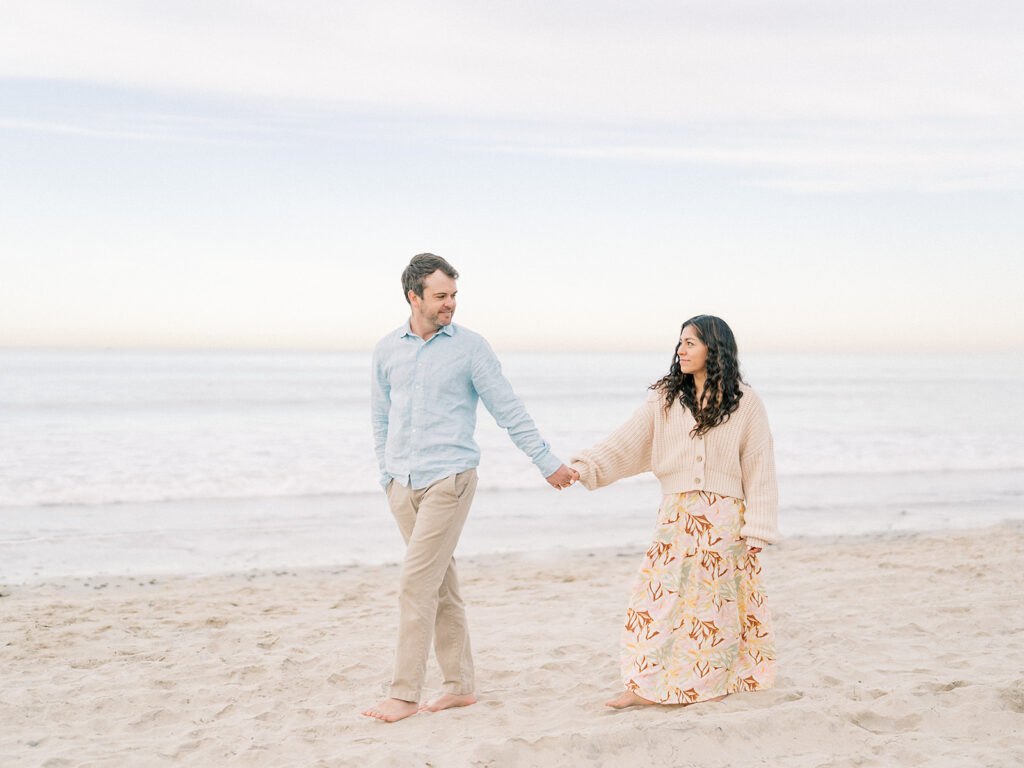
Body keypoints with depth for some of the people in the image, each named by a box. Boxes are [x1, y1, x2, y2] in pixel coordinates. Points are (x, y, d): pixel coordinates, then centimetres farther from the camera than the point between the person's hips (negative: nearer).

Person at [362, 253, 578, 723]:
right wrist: (388, 474, 16)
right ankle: (460, 685, 19)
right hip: (402, 484, 4)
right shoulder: (387, 350, 9)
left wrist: (548, 463, 2)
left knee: (418, 584, -10)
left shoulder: (470, 348, -2)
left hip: (447, 480, -4)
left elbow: (509, 411, 0)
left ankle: (405, 694, -3)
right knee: (441, 583, 10)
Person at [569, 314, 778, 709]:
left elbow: (759, 469, -1)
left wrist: (755, 531, -6)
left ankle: (712, 682, 18)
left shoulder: (745, 403, 0)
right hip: (677, 517, 2)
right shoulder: (665, 398, 7)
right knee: (657, 592, -4)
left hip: (725, 520, -2)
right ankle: (646, 685, 1)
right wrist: (582, 467, -12)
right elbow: (626, 441, 2)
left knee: (716, 599, 3)